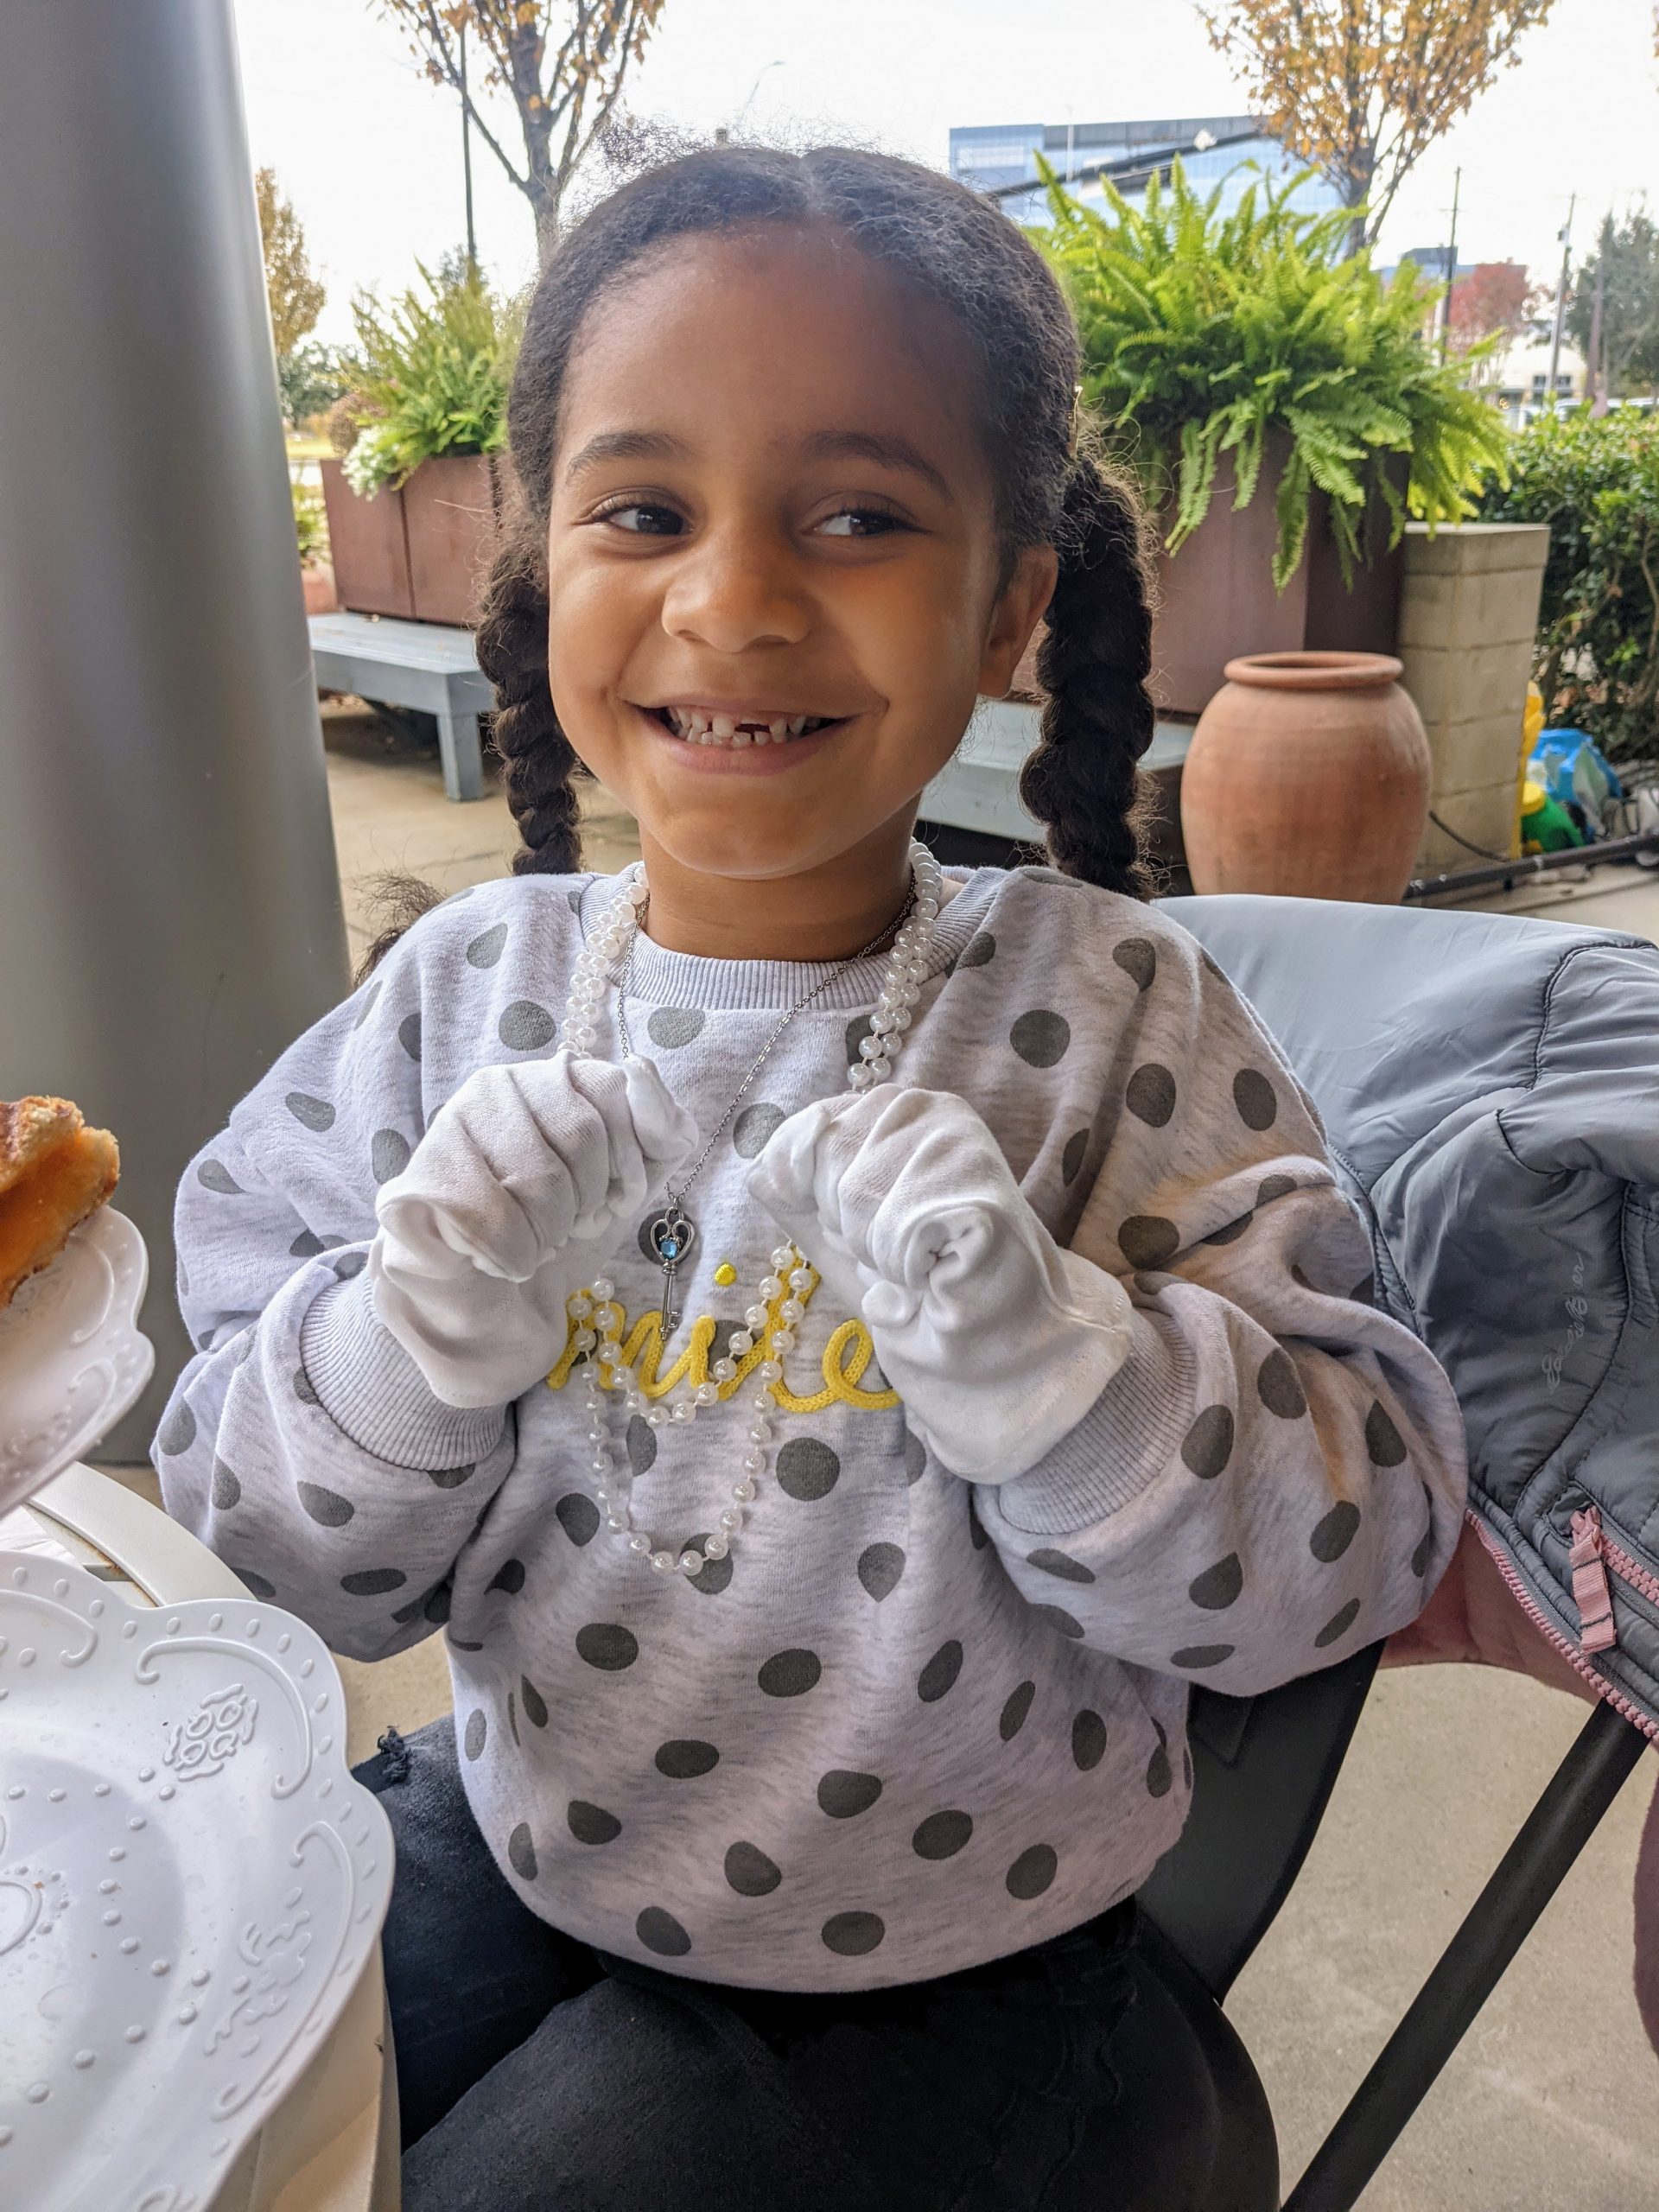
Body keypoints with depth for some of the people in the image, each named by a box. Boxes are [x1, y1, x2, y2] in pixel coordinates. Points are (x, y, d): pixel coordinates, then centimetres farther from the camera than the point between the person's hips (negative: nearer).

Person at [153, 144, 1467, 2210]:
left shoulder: (1107, 1014, -17)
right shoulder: (467, 992, -10)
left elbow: (1357, 1545, -17)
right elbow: (277, 1558, -6)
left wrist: (1020, 1336, -33)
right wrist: (430, 1320, -27)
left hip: (936, 1958, -2)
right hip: (510, 1850, 3)